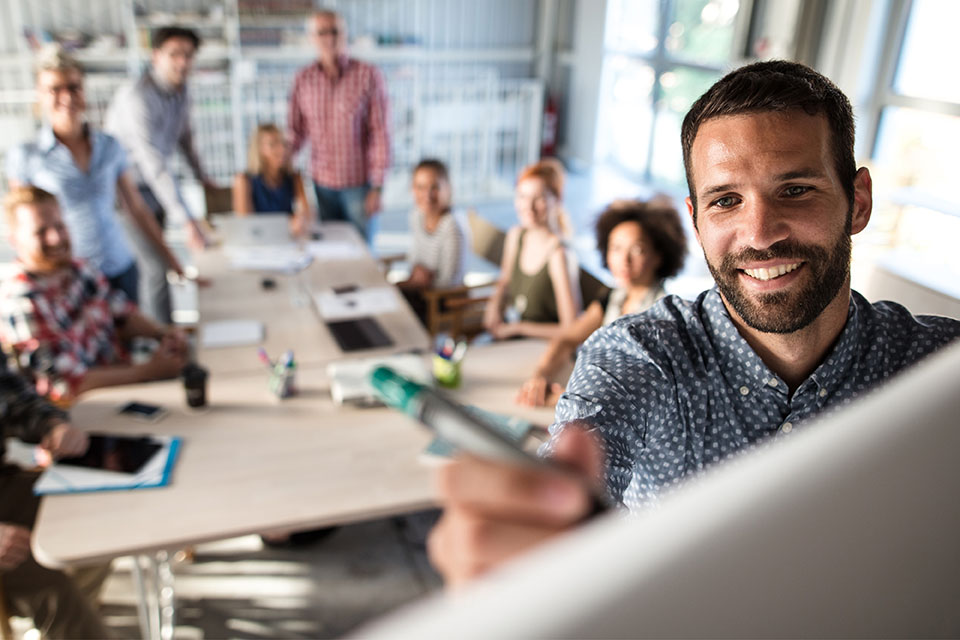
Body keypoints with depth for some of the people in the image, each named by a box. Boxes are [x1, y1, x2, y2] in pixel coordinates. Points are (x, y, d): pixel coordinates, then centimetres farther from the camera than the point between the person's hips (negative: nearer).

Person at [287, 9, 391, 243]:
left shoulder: (368, 75, -9)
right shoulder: (303, 79, 2)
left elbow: (380, 133, -9)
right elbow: (296, 130, 7)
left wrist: (377, 187, -12)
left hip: (359, 183, -3)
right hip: (322, 182, 3)